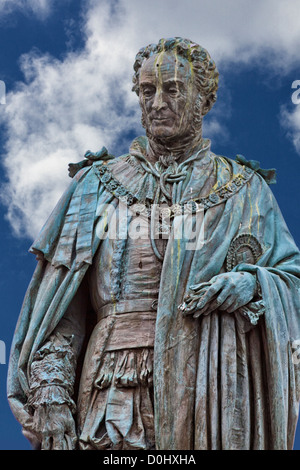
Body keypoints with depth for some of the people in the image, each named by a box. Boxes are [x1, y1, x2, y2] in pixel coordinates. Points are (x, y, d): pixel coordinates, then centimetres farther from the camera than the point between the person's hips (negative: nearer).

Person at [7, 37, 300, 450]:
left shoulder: (244, 190, 12)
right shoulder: (97, 185, 11)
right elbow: (62, 306, 5)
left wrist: (252, 284, -12)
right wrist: (51, 392, -6)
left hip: (212, 395, 0)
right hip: (117, 396, 0)